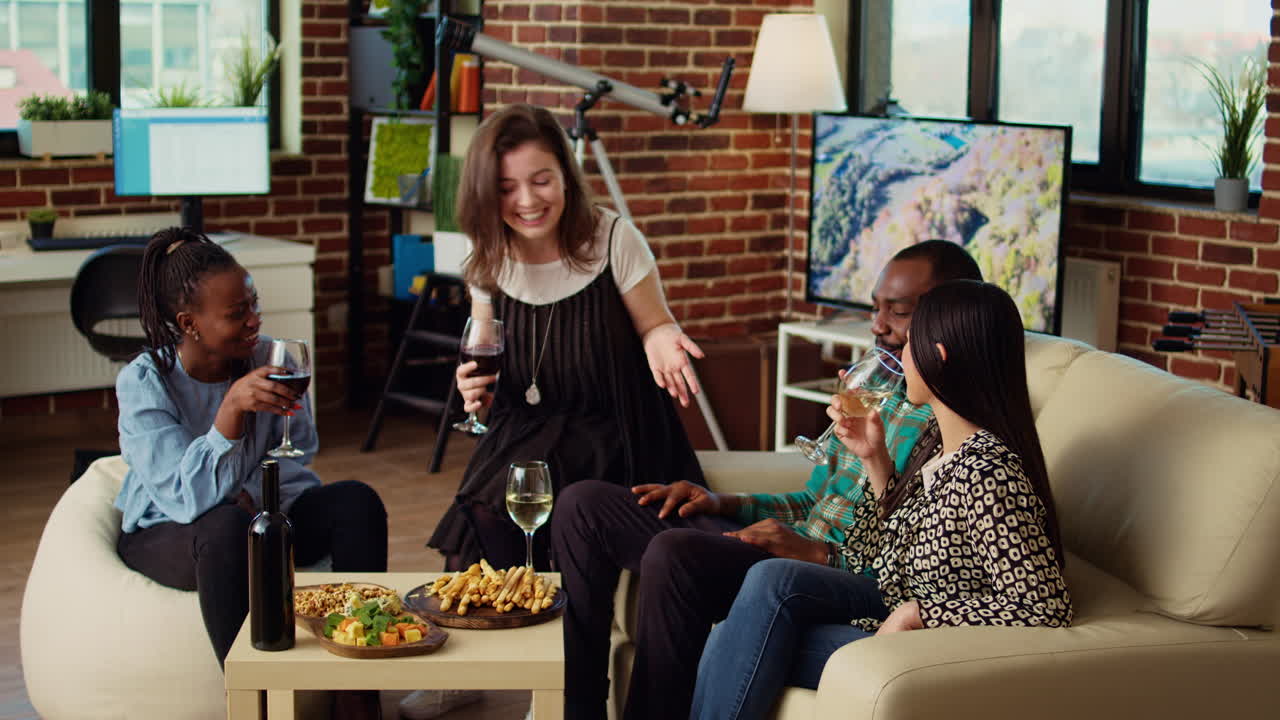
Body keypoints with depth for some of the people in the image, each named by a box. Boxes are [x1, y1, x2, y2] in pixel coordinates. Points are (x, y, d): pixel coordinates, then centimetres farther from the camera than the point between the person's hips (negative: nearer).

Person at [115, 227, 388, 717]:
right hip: (165, 532, -4)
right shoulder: (143, 383, -19)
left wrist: (251, 496, -20)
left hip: (258, 514, 5)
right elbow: (187, 496, -29)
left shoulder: (268, 357, -7)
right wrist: (232, 409, -43)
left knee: (356, 501, -19)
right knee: (229, 527, -38)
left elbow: (295, 457, 2)